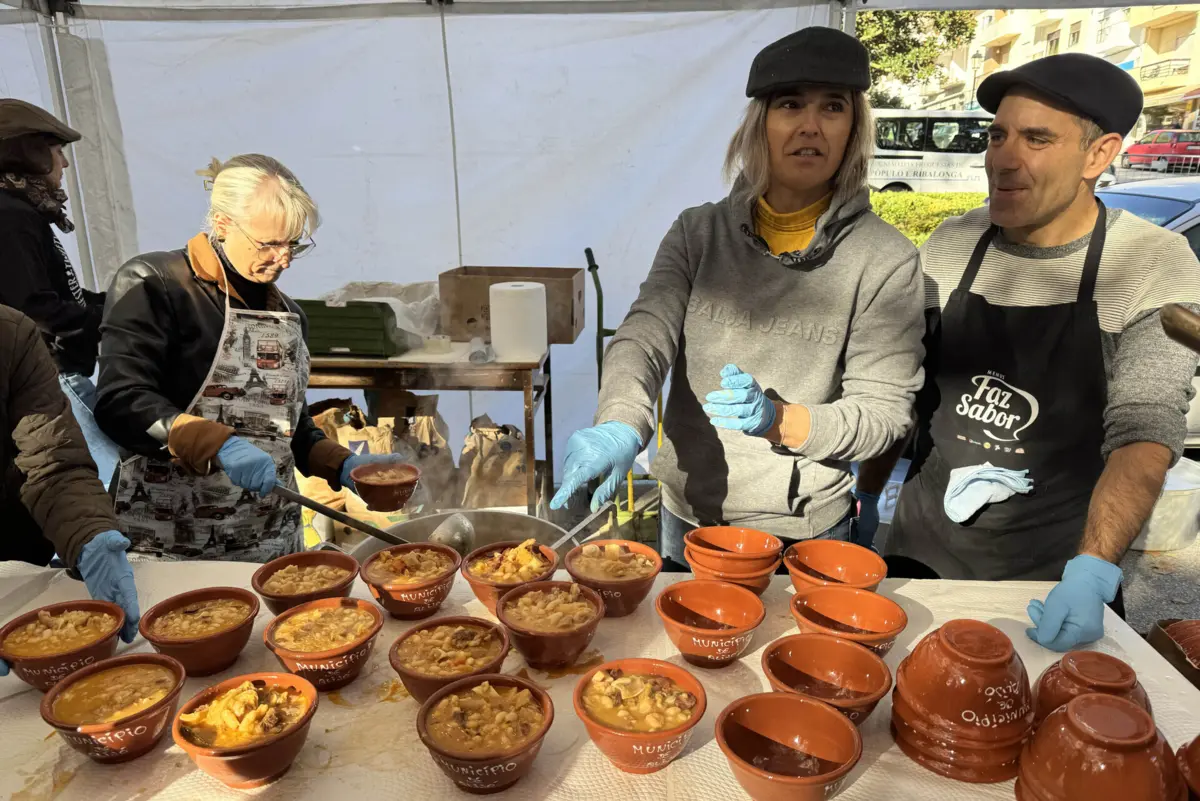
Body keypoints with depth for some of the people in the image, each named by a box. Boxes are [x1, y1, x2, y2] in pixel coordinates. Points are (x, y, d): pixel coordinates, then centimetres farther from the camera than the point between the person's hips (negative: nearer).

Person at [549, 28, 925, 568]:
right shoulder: (699, 233, -4)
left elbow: (884, 413, -11)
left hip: (805, 536, -2)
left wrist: (781, 420, -28)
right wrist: (621, 424, -36)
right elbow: (643, 336, -16)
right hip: (686, 515, 3)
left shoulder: (884, 259, -11)